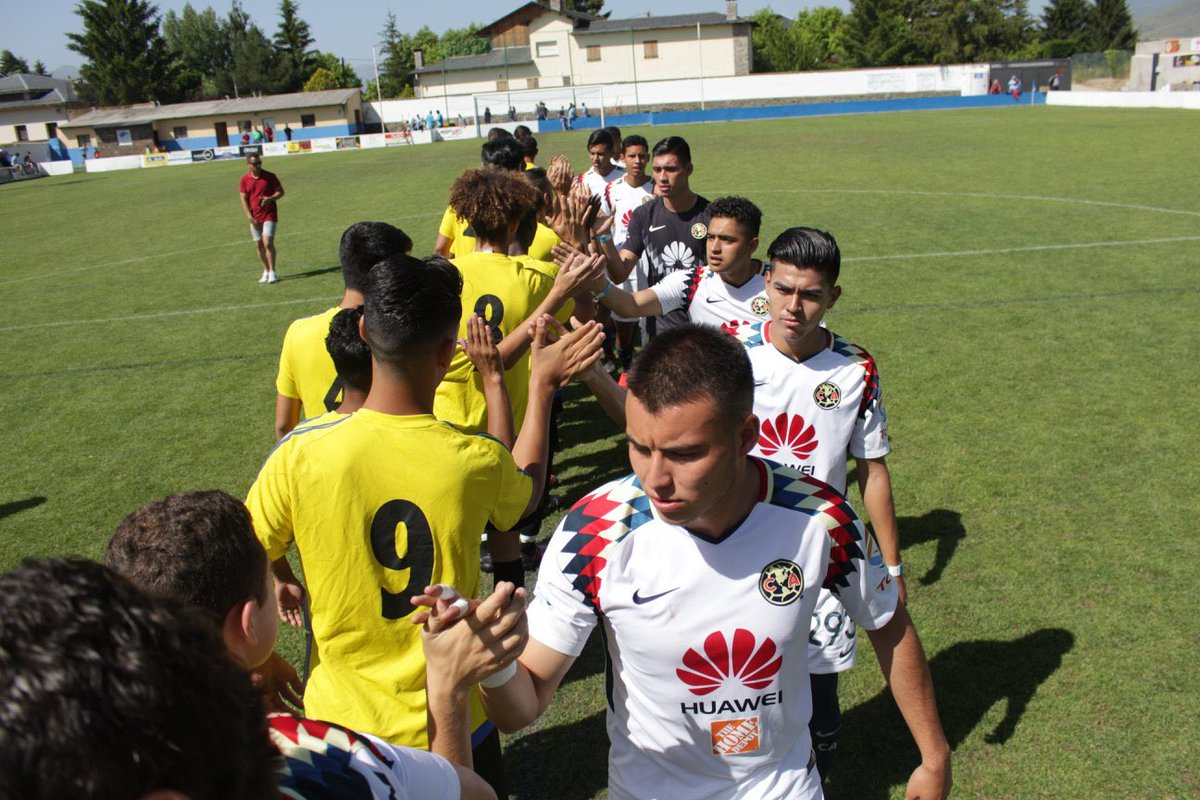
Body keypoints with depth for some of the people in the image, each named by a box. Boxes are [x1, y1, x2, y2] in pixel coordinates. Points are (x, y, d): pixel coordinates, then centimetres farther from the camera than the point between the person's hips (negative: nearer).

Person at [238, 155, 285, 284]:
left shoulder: (270, 176, -1)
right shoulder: (244, 180, 3)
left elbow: (280, 191, 3)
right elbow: (243, 199, 2)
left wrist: (270, 198, -16)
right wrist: (250, 217, -9)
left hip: (269, 215, -3)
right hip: (254, 218, 3)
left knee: (268, 243, -14)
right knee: (259, 245, 7)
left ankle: (272, 272, -7)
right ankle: (266, 272, 20)